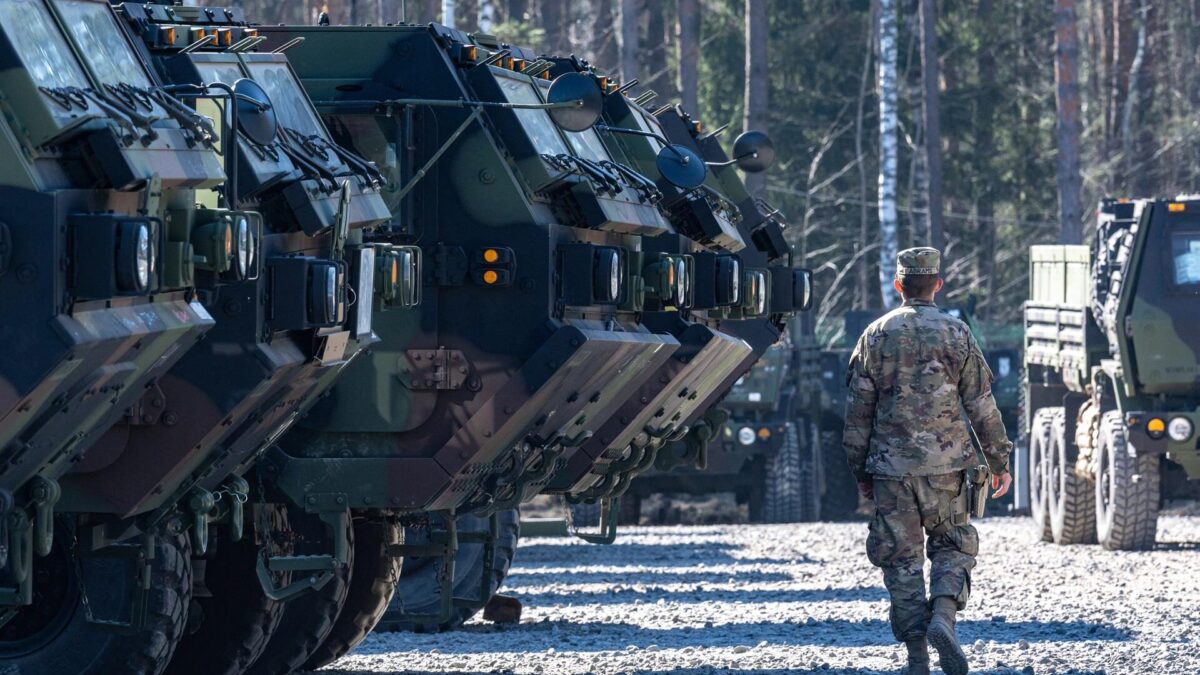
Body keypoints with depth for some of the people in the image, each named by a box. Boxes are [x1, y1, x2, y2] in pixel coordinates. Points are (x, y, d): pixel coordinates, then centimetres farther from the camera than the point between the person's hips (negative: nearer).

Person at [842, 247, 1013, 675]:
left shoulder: (876, 336, 1)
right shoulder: (957, 335, -1)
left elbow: (858, 411, 3)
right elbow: (982, 406, 1)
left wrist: (860, 471, 11)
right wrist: (998, 462, 9)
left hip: (891, 466, 0)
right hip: (946, 463, 0)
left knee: (901, 559, 6)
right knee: (952, 547, 12)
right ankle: (943, 616, -15)